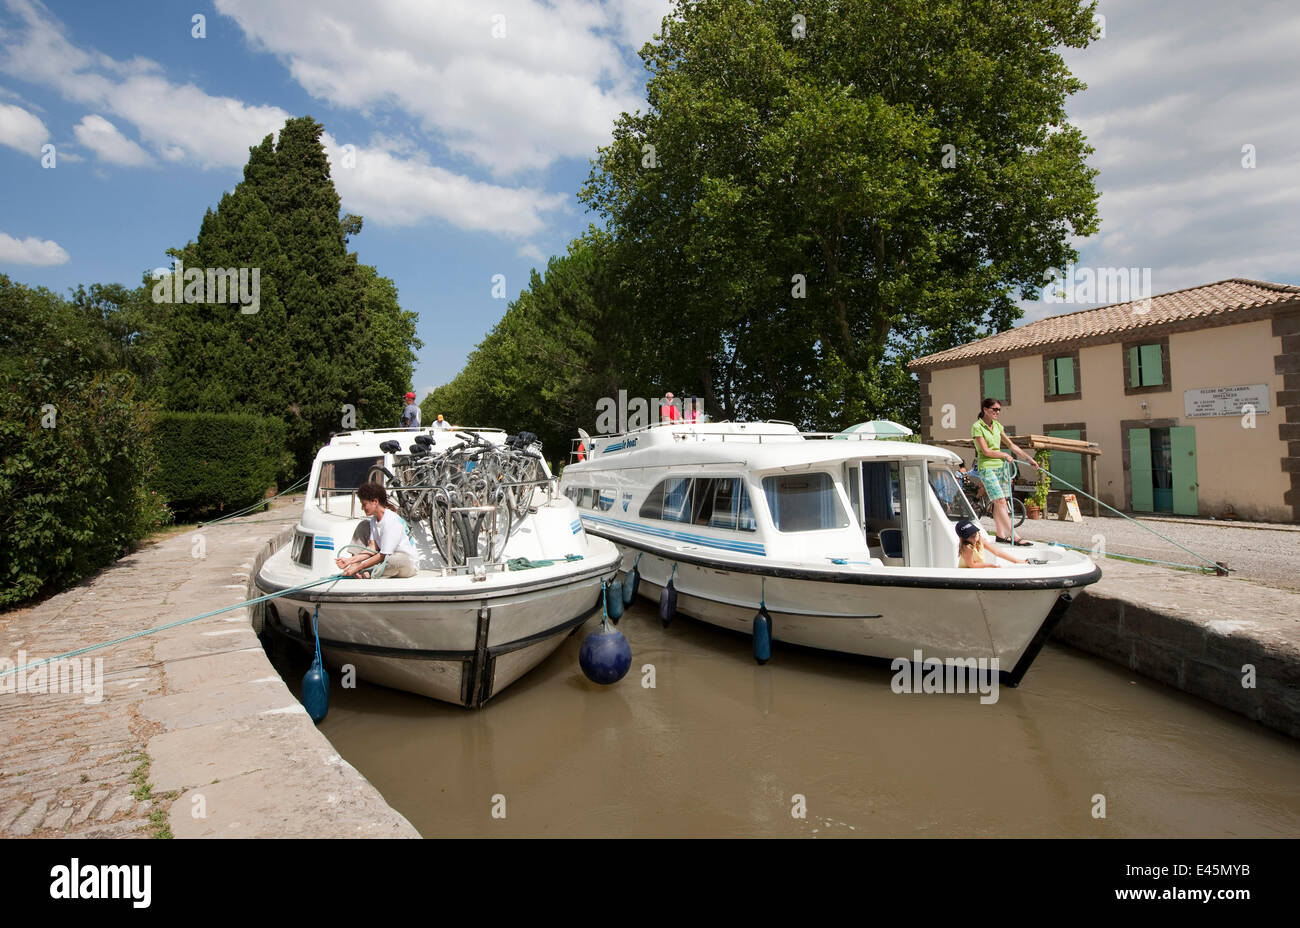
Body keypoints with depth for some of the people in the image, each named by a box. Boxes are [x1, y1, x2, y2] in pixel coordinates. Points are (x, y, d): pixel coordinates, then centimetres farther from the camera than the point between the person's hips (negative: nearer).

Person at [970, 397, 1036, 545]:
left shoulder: (997, 425, 11)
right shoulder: (977, 427, -10)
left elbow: (1011, 445, 15)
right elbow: (986, 451, -13)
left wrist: (1028, 459, 10)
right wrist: (1005, 455, -3)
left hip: (1000, 466, 7)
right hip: (987, 467, -7)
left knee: (999, 503, 7)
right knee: (1001, 502, -13)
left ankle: (1001, 535, 13)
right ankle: (1014, 537, -17)